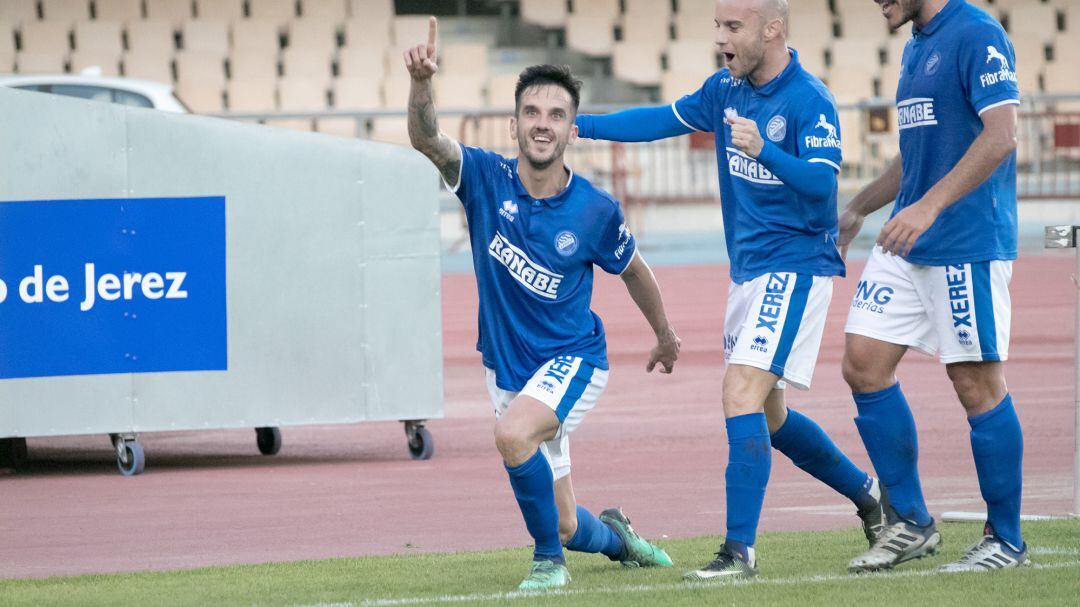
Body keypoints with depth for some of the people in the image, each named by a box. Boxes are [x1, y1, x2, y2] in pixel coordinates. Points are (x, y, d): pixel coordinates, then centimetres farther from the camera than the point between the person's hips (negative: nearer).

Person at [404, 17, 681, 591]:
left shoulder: (596, 210, -13)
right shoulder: (487, 179, -12)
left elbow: (632, 270, 7)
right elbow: (426, 139, -29)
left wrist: (665, 336, 22)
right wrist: (421, 81, -50)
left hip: (572, 359, -3)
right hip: (506, 367, 3)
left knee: (513, 433, -35)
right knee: (565, 526, 10)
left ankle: (549, 560, -14)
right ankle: (611, 535, 48)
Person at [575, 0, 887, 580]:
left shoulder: (809, 101, -17)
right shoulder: (726, 89, 6)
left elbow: (821, 182, -28)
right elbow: (663, 119, 18)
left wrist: (764, 151, -44)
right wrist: (582, 125, 11)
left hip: (796, 267, -9)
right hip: (747, 271, 9)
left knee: (742, 393, -20)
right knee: (766, 414, 17)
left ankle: (740, 550, -20)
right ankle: (867, 492, 35)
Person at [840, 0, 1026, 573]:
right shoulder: (916, 48, 17)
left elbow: (1001, 134, -22)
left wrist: (930, 205, -29)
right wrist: (857, 209, 28)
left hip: (968, 242, -9)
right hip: (906, 246, 9)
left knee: (977, 384, -4)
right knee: (863, 365, 3)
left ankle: (1006, 540, 7)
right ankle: (911, 523, 12)